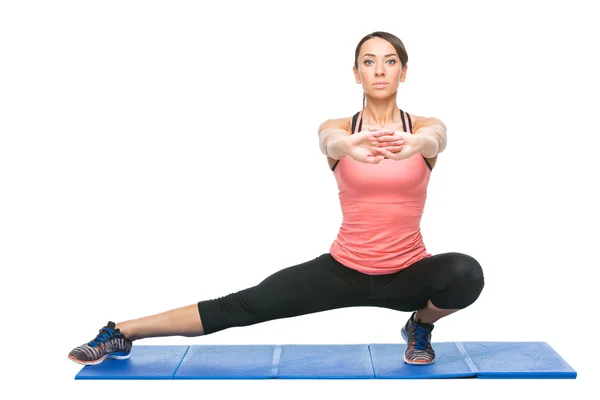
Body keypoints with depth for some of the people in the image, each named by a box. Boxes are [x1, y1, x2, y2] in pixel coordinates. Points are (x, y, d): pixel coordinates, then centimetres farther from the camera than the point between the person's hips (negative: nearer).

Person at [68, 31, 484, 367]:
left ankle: (421, 326, 1)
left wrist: (409, 146, -58)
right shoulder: (337, 126, -6)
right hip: (345, 269, 0)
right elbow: (331, 142, -32)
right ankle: (119, 334, 0)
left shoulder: (427, 126, -7)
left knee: (466, 273, -31)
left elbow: (432, 141, -32)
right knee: (243, 306, -10)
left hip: (407, 273, 1)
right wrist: (351, 147, -58)